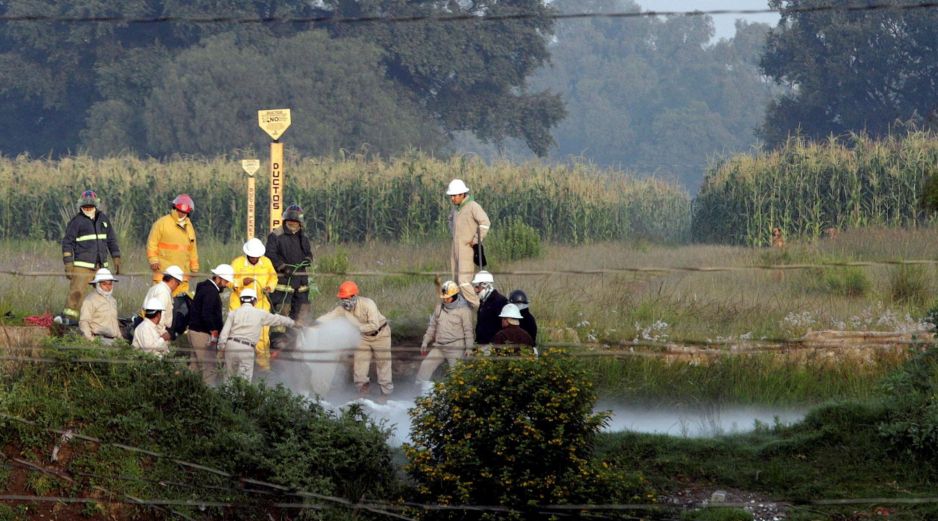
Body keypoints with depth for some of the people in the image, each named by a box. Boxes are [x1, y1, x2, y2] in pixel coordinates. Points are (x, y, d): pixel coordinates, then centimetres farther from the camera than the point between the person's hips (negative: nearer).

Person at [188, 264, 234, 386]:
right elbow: (206, 315, -25)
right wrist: (214, 333, -19)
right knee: (210, 367, -10)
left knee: (195, 366, 14)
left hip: (194, 331, 10)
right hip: (203, 334, -10)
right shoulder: (211, 292, -16)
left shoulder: (204, 288, 16)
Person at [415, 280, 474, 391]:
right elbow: (432, 327, 19)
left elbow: (468, 330, -6)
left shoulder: (464, 310, -6)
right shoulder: (439, 308, 12)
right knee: (424, 367, 1)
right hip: (439, 348, 6)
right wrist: (425, 342, 15)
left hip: (456, 349, -6)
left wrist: (469, 348, -11)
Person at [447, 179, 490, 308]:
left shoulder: (473, 206, -14)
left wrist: (476, 240, -20)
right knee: (457, 282, 9)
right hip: (456, 249, 9)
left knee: (464, 282, -16)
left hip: (467, 249, -9)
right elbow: (451, 219, 35)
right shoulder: (457, 207, 12)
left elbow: (485, 223, -26)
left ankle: (479, 307, -11)